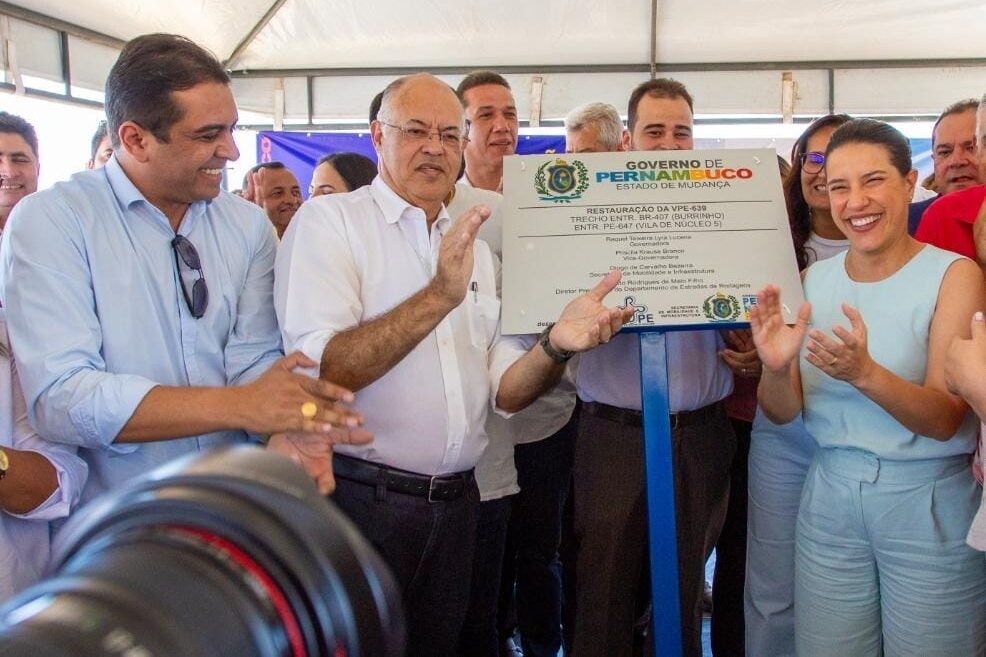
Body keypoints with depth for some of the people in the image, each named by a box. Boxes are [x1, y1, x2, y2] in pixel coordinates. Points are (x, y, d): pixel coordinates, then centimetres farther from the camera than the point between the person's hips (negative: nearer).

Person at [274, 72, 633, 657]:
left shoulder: (475, 248, 12)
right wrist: (440, 297, -30)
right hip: (358, 497, -5)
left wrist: (557, 345, -14)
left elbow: (504, 390, 6)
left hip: (456, 502, 6)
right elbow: (319, 371, -21)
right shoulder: (328, 222, -6)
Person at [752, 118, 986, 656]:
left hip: (929, 503, -3)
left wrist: (865, 373, -35)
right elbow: (782, 413, 0)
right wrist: (776, 369, -23)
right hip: (829, 496, 4)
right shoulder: (814, 279, 2)